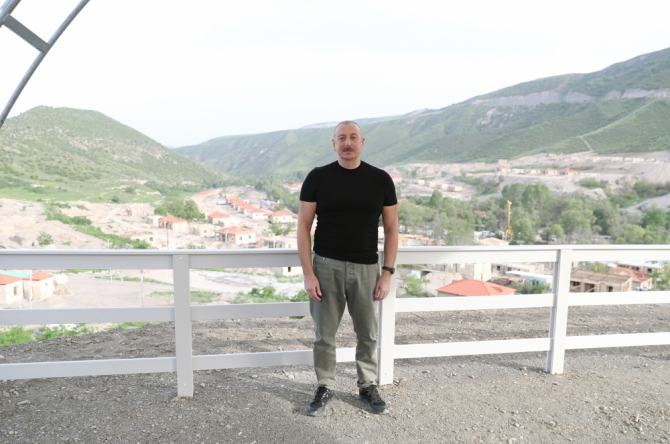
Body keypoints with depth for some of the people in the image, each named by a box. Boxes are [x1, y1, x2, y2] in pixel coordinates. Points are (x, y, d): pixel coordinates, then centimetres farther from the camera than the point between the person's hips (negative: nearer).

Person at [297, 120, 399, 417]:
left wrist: (387, 273, -3)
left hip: (366, 268, 1)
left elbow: (391, 229, 4)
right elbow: (304, 226, -2)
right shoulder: (318, 178, -3)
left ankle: (368, 387, 34)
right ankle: (325, 389, 30)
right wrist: (308, 274, -9)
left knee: (368, 334, 13)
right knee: (324, 334, 9)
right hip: (326, 266, -1)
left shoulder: (381, 180, 1)